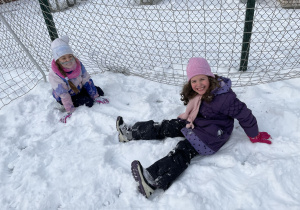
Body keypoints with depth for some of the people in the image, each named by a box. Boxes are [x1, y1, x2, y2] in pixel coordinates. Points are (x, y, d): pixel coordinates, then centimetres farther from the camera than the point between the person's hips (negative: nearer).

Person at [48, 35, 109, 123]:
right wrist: (70, 112, -21)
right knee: (88, 102, -23)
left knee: (99, 91, -5)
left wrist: (96, 97, -9)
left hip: (79, 89, 5)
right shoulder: (54, 75, -34)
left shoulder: (77, 64, -21)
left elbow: (87, 80, -12)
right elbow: (64, 96, -27)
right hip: (67, 97, -5)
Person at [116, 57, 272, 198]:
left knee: (184, 150, -29)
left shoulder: (224, 97, -25)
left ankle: (152, 181, -46)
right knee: (166, 127, 0)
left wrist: (255, 137, -5)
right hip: (196, 124, 8)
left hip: (213, 133, -8)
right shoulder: (195, 93, -1)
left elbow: (244, 115, -16)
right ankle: (131, 133, 9)